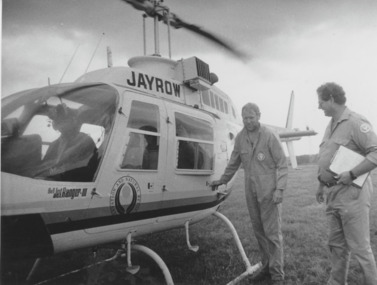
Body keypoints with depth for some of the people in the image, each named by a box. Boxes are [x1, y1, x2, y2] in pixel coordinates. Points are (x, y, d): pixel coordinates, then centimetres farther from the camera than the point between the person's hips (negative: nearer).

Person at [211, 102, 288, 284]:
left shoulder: (269, 136, -9)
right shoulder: (240, 138, 5)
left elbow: (282, 164, -8)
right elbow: (234, 162, 17)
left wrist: (279, 189, -15)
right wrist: (223, 180, 23)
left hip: (269, 191, -5)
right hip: (251, 191, 5)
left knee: (272, 232, -1)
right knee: (258, 231, 13)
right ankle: (266, 266, 29)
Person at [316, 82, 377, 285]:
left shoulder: (355, 122, -13)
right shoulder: (331, 126, 15)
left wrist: (351, 174, -25)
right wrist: (321, 185, 19)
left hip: (351, 194, -9)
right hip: (333, 194, 9)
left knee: (359, 247, 2)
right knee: (336, 245, 18)